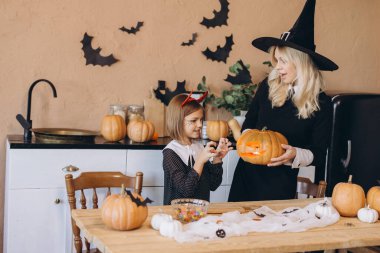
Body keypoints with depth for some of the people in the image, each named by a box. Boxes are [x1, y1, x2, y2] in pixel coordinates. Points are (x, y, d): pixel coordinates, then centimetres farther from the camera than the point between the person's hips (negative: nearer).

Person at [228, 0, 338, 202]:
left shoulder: (321, 104, -9)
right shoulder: (268, 86, -1)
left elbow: (318, 154, -5)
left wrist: (295, 154, -23)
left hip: (282, 182, -3)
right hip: (247, 172, 3)